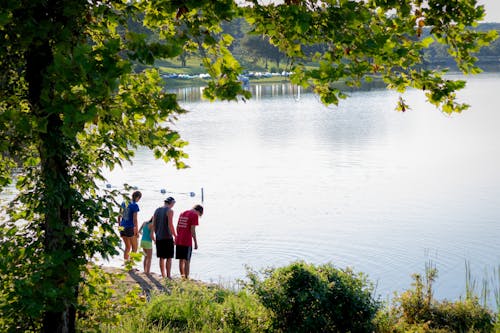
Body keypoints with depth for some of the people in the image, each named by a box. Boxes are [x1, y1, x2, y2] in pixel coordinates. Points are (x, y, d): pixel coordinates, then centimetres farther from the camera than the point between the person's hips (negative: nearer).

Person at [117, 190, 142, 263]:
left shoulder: (123, 203, 7)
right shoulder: (135, 205, -13)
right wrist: (137, 230, -10)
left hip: (122, 227, 6)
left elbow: (119, 216, 12)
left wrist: (119, 225, 22)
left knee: (127, 247, 20)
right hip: (130, 228, -6)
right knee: (134, 247, 7)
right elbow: (135, 219, -15)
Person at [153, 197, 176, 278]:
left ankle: (163, 275, 18)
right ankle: (168, 276, -3)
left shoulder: (157, 210, 11)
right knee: (169, 258, -1)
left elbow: (153, 225, 13)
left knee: (162, 257, 13)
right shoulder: (170, 211, -10)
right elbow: (170, 225, -16)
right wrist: (175, 236, -8)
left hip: (159, 237, 7)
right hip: (167, 237, -6)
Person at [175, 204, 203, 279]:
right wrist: (196, 243, -9)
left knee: (181, 259, 13)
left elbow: (177, 227, 16)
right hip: (187, 242, -7)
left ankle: (182, 275, 19)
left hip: (178, 241, 7)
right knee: (187, 260, -1)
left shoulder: (182, 213, 15)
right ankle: (186, 277, -1)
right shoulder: (194, 215, -7)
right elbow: (192, 230, -13)